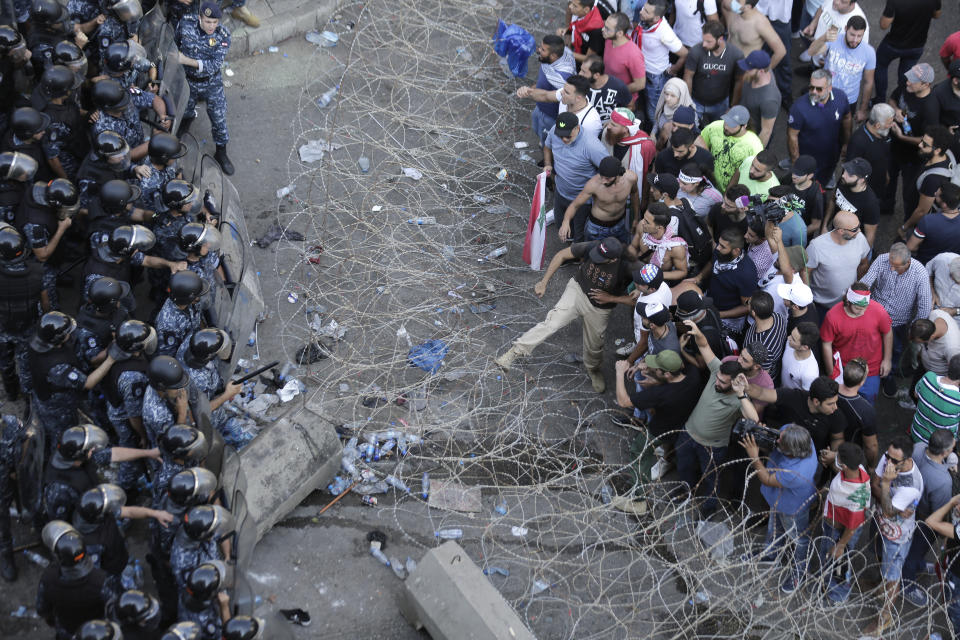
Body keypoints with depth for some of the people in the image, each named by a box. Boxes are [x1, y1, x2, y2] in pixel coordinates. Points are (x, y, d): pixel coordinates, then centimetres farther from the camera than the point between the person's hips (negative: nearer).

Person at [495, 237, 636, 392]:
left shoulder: (626, 268, -31)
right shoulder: (591, 247, -26)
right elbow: (562, 255, -9)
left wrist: (611, 298, -26)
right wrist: (544, 282, -8)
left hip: (599, 309, 0)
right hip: (578, 291, 0)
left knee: (594, 345, 17)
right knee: (552, 323, -21)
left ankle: (593, 370, 50)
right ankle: (515, 351, -20)